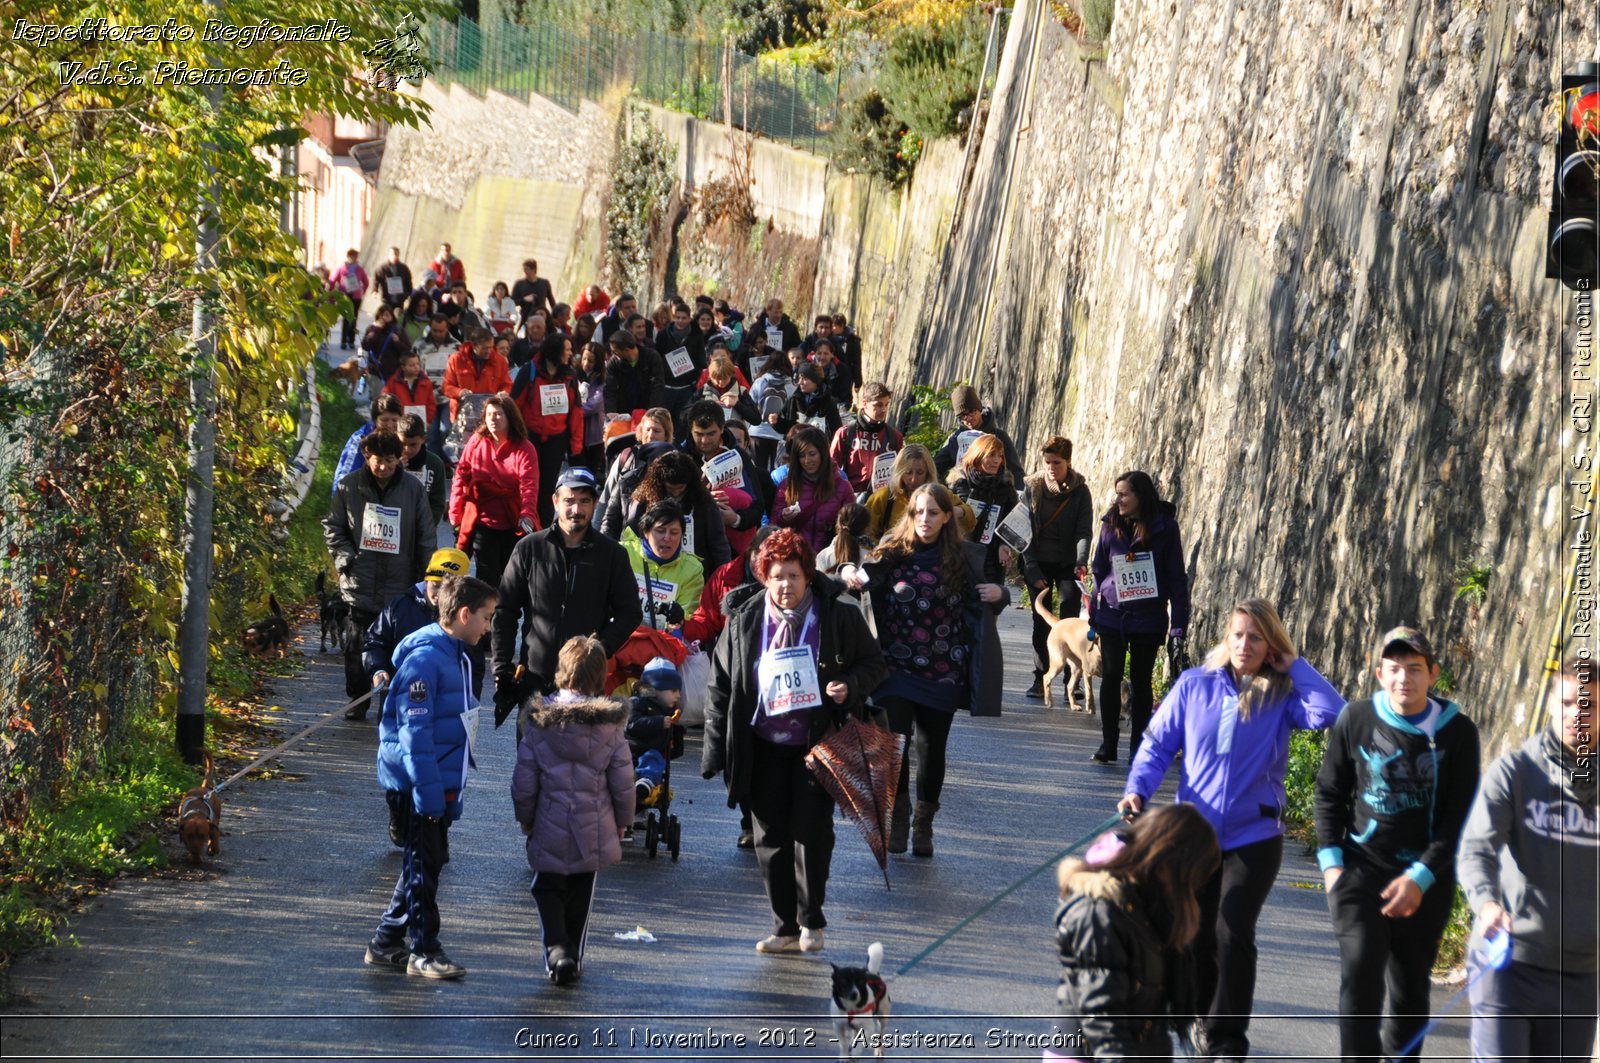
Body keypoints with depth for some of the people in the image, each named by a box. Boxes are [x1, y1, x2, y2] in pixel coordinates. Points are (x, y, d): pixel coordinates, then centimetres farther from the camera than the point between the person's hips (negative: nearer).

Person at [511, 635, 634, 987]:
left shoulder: (540, 720, -11)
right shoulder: (610, 724, -9)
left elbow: (524, 779, -6)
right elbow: (623, 781, -3)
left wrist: (525, 817, 11)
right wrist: (622, 821, 13)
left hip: (550, 826, -1)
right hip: (594, 827, 1)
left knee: (548, 889, 12)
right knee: (581, 895, 17)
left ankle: (557, 947, -10)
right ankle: (574, 957, 23)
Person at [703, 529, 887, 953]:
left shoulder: (839, 617, -6)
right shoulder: (744, 620, 1)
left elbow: (873, 662, 6)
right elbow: (720, 683, 7)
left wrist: (850, 686, -15)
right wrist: (717, 744, 3)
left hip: (818, 743, -3)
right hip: (764, 747, 3)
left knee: (811, 831, -6)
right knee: (771, 837, 4)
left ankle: (811, 920, 12)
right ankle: (785, 928, 13)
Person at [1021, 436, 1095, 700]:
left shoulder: (1080, 491, -3)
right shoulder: (1032, 487, -1)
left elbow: (1084, 530, -9)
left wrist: (1081, 562, -26)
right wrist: (1032, 569, -10)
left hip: (1068, 565, -1)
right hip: (1039, 564, 1)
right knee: (1041, 621, 1)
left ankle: (1072, 682, -6)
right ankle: (1040, 680, 6)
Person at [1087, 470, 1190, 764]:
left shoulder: (1164, 528, -7)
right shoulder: (1111, 525, 1)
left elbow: (1176, 576, -4)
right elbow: (1099, 569, 9)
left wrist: (1178, 621, -8)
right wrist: (1094, 612, 6)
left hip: (1148, 617, -2)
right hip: (1112, 615, 2)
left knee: (1141, 680, 7)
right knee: (1110, 677, 1)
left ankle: (1138, 748, 15)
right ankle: (1107, 745, 8)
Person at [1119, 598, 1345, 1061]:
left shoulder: (1282, 696, -3)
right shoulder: (1194, 686, 0)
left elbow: (1329, 713, -22)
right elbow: (1158, 744, 3)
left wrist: (1293, 664, -11)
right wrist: (1137, 789, -13)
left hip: (1254, 837, -2)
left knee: (1233, 932, -13)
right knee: (1196, 935, 12)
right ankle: (1203, 1020, 35)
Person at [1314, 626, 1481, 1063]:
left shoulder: (1457, 732, -6)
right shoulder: (1356, 720, -3)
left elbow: (1458, 817, -6)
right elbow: (1330, 793, 8)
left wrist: (1419, 878, -14)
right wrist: (1330, 860, -1)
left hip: (1428, 877, 0)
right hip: (1362, 866, 0)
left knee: (1411, 986, 10)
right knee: (1360, 974, -15)